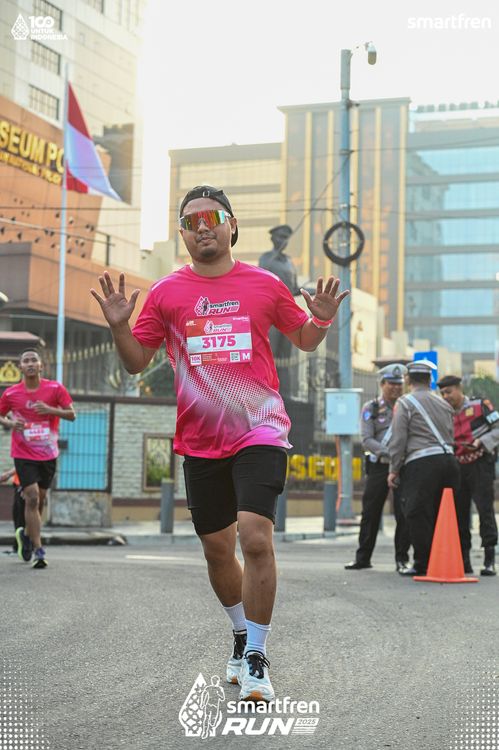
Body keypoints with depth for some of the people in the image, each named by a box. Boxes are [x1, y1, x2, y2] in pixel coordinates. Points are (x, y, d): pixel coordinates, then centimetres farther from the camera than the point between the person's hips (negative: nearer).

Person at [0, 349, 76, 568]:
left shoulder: (55, 388, -5)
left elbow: (72, 415, -4)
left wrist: (51, 409, -21)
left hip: (48, 454, 2)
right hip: (24, 454, -2)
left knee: (40, 499, 13)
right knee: (32, 498, -14)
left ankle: (26, 534, 40)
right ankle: (39, 551, -12)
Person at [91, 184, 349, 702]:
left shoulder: (265, 285, 2)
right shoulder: (165, 293, 4)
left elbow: (304, 340, 15)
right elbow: (136, 362, 9)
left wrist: (321, 319, -6)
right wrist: (118, 327, -9)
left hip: (259, 431, -2)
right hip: (199, 441, 3)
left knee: (255, 537, -18)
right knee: (217, 548, 12)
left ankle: (256, 659, -4)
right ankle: (242, 637, 37)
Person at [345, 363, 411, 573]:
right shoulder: (371, 408, 5)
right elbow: (366, 440, -5)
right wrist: (388, 453, -20)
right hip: (379, 466, 0)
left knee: (403, 514, -4)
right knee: (370, 513, 7)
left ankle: (401, 559, 6)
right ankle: (363, 557, 18)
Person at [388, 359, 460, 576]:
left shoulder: (405, 402, 1)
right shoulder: (443, 403, 20)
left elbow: (398, 439, -5)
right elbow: (450, 436, 18)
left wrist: (394, 469, -1)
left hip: (421, 463, -6)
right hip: (448, 459, 6)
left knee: (418, 516, -2)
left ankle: (423, 564, -3)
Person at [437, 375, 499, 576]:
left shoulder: (480, 406, -2)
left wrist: (481, 442, -18)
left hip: (480, 464, -6)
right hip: (459, 467, 6)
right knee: (458, 512, 5)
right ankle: (463, 561, 12)